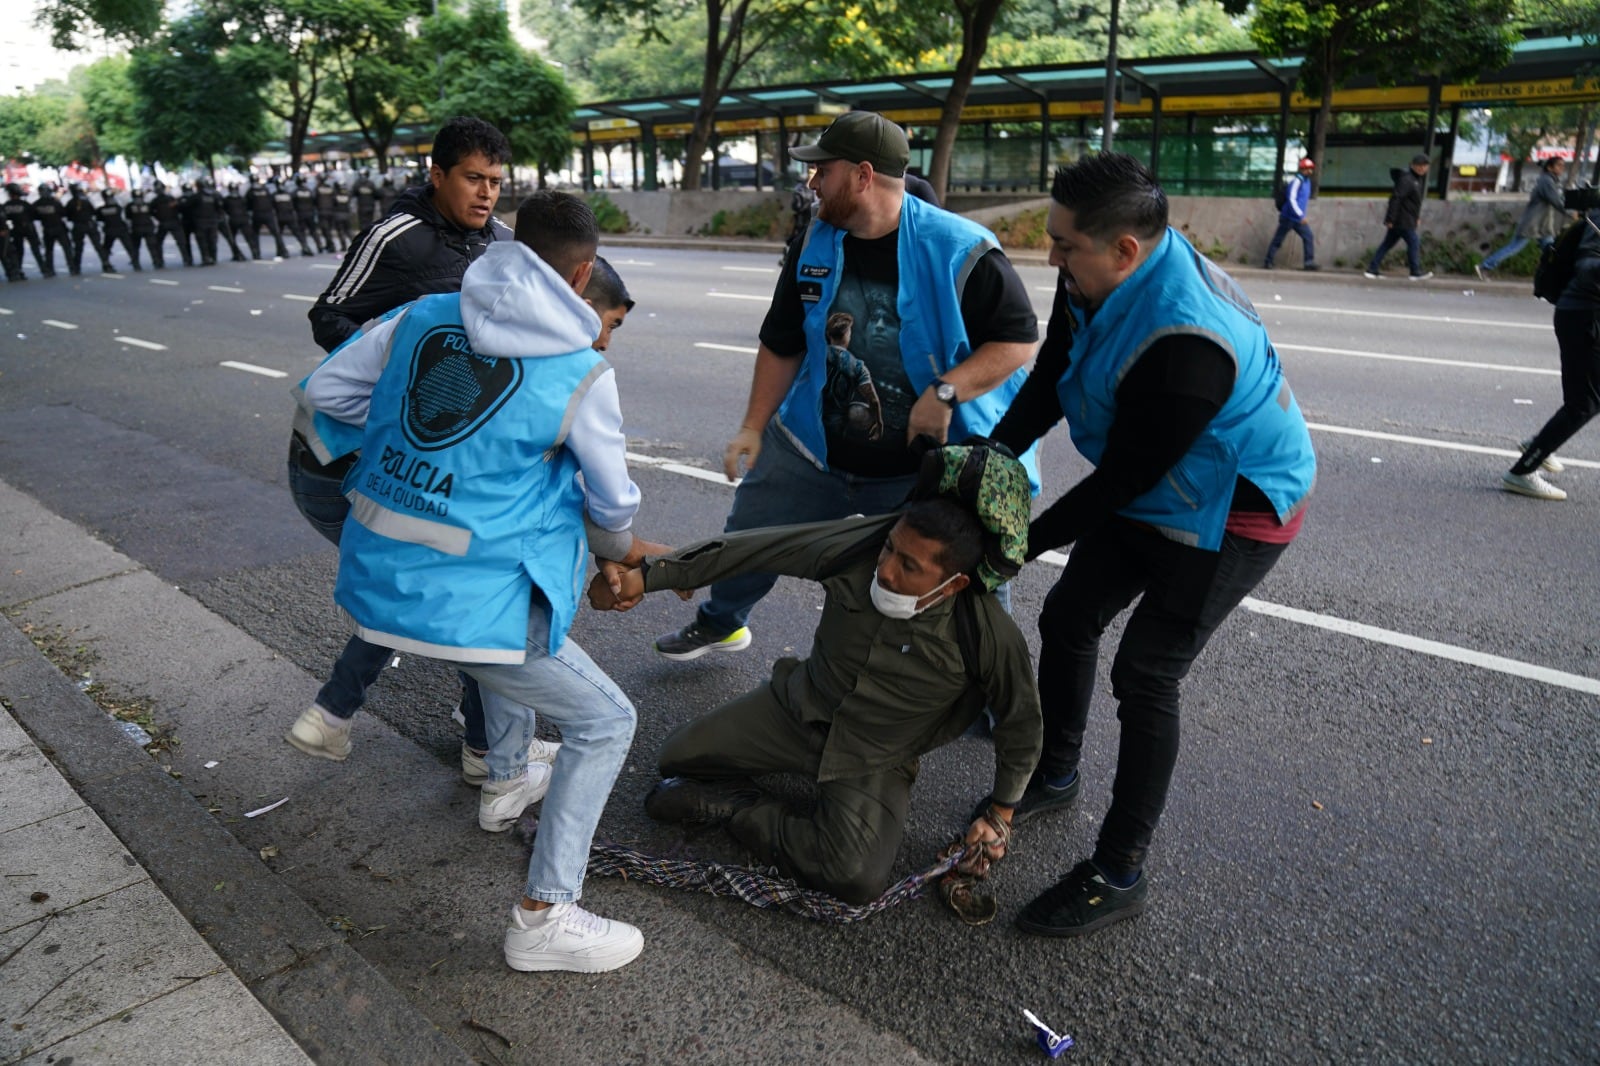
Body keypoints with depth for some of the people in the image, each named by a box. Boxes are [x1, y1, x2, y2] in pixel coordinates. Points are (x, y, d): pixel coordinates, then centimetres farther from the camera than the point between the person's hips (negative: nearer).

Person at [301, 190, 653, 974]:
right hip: (466, 606, -7)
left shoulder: (424, 316, 3)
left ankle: (507, 784, 53)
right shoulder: (582, 375, -10)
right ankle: (544, 919, 11)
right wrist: (622, 550, 25)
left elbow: (325, 389, 12)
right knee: (604, 723, 9)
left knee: (527, 629, 36)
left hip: (373, 578, 8)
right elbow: (613, 506, 3)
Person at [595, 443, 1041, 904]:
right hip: (800, 707, 2)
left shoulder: (992, 637, -28)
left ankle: (736, 807, -6)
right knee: (677, 757, -1)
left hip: (876, 763, -2)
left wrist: (1000, 813, 1)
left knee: (859, 880, -26)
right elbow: (747, 549, -18)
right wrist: (647, 575, -22)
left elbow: (1020, 723, -10)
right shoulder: (858, 545, -24)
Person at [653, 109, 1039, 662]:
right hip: (812, 450, 5)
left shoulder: (961, 251, -17)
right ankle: (720, 622, 48)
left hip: (928, 467, -5)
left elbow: (1019, 338, -15)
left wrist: (946, 391, -27)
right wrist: (753, 427, 7)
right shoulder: (815, 246, 0)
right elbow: (782, 344, 9)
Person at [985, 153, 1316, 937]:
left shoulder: (1183, 343, -37)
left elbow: (1122, 479, -27)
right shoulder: (1093, 282, -10)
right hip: (1151, 492, 9)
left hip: (1232, 512, -9)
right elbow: (1046, 388, -1)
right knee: (1066, 618, 14)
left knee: (1145, 676, -10)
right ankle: (1055, 776, 38)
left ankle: (1119, 875, 6)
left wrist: (1022, 545, -19)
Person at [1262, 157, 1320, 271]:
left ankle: (1310, 263, -7)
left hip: (1299, 218, 8)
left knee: (1309, 238, -4)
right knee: (1278, 240, 2)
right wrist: (1301, 215, -25)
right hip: (1289, 218, -8)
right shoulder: (1296, 181, -14)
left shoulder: (1307, 181, 13)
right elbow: (1291, 199, -22)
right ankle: (1268, 262, 11)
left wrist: (1301, 216, 20)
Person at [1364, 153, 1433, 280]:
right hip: (1402, 220, -10)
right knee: (1414, 242, -5)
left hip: (1408, 219, 10)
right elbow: (1395, 198, -21)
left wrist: (1417, 217, 22)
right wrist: (1390, 219, -23)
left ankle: (1372, 269, 10)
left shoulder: (1417, 179, 16)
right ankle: (1416, 272, 3)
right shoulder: (1406, 179, -16)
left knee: (1388, 243, 9)